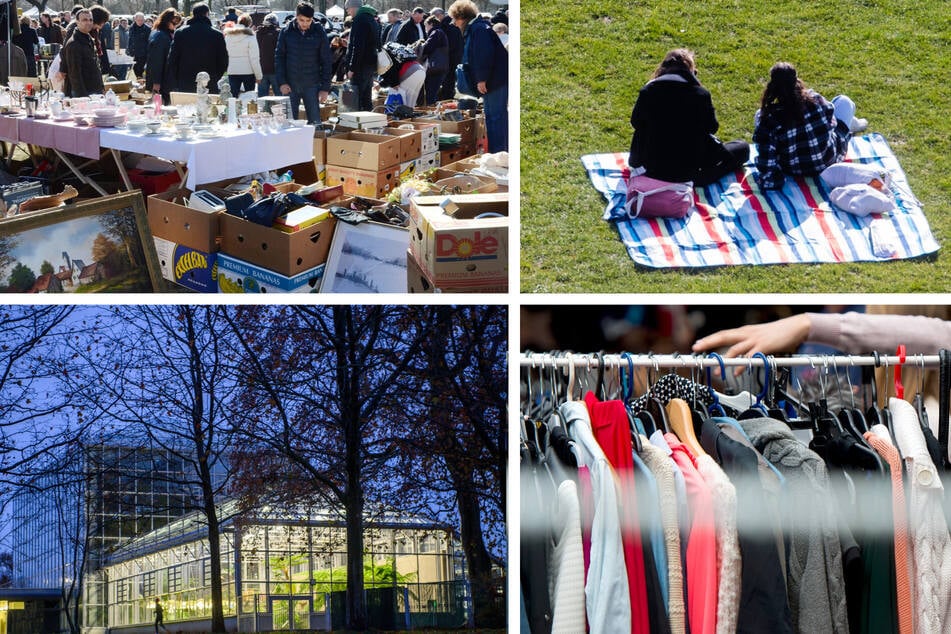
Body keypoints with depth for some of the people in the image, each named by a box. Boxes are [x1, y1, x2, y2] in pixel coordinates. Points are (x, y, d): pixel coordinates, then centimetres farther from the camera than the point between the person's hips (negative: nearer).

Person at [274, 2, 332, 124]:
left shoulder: (319, 33, -3)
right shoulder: (286, 32, -2)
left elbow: (326, 61, 0)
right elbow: (279, 58, 2)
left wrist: (325, 88, -5)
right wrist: (282, 82, -7)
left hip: (312, 85, -1)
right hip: (290, 85, 1)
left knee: (315, 122, 1)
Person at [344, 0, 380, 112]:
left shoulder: (360, 19, -14)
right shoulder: (373, 19, 15)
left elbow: (358, 47, -20)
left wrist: (352, 68, -19)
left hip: (361, 66, -10)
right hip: (372, 64, 10)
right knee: (367, 98, 15)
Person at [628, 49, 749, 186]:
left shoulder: (648, 90, -6)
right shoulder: (700, 94, -13)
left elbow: (636, 123, 7)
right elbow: (711, 127, -1)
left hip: (652, 168, 5)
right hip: (688, 170, -5)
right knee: (742, 148, 14)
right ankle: (695, 179, -3)